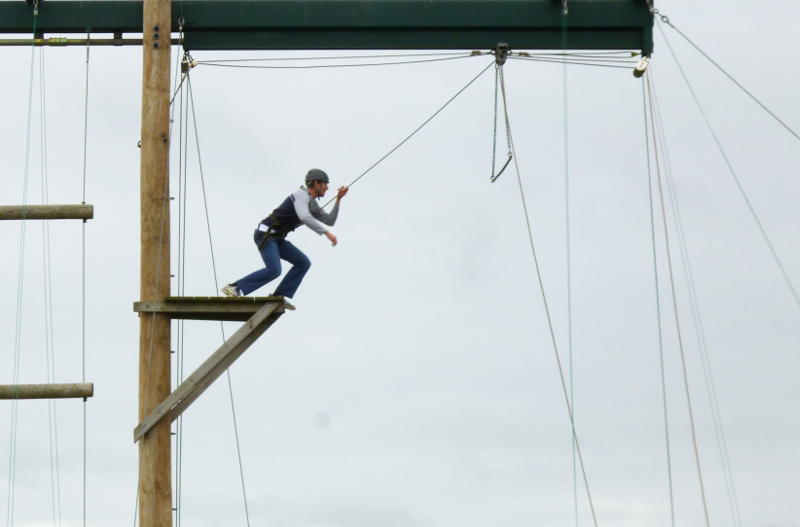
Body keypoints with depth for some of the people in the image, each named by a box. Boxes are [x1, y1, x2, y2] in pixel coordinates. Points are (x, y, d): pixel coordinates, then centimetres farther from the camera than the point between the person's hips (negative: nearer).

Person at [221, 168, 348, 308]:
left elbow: (330, 221, 18)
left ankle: (279, 296, -2)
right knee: (274, 270, -28)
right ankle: (235, 289, -25)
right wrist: (327, 232, -33)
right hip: (265, 234, -10)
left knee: (303, 263, 2)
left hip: (276, 238, 10)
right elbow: (304, 218, -34)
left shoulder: (312, 205, 17)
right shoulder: (301, 194, -16)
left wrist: (338, 199, 9)